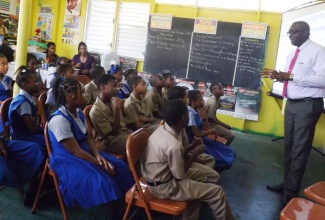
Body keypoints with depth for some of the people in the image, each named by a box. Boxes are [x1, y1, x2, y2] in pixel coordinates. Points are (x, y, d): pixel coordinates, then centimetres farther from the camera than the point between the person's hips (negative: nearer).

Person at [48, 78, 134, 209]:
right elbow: (75, 150, -24)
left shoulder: (78, 113, 3)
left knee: (120, 167, -2)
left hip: (84, 151, 9)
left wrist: (98, 155, -12)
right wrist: (100, 164, -20)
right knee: (101, 182, -27)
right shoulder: (59, 119, -25)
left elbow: (87, 137, 7)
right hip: (67, 159, -9)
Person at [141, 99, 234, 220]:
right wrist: (195, 153, -9)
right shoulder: (174, 145, -30)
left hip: (156, 178, 9)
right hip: (164, 187, -9)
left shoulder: (161, 129, -5)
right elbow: (180, 176, -16)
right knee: (217, 192, -4)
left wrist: (192, 146, 5)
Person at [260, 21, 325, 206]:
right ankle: (287, 184, 29)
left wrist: (291, 76, -25)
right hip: (291, 104, 8)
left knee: (300, 149, -1)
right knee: (289, 146, 15)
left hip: (308, 105, -8)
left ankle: (291, 192, 10)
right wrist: (279, 75, -3)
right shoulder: (292, 54, 14)